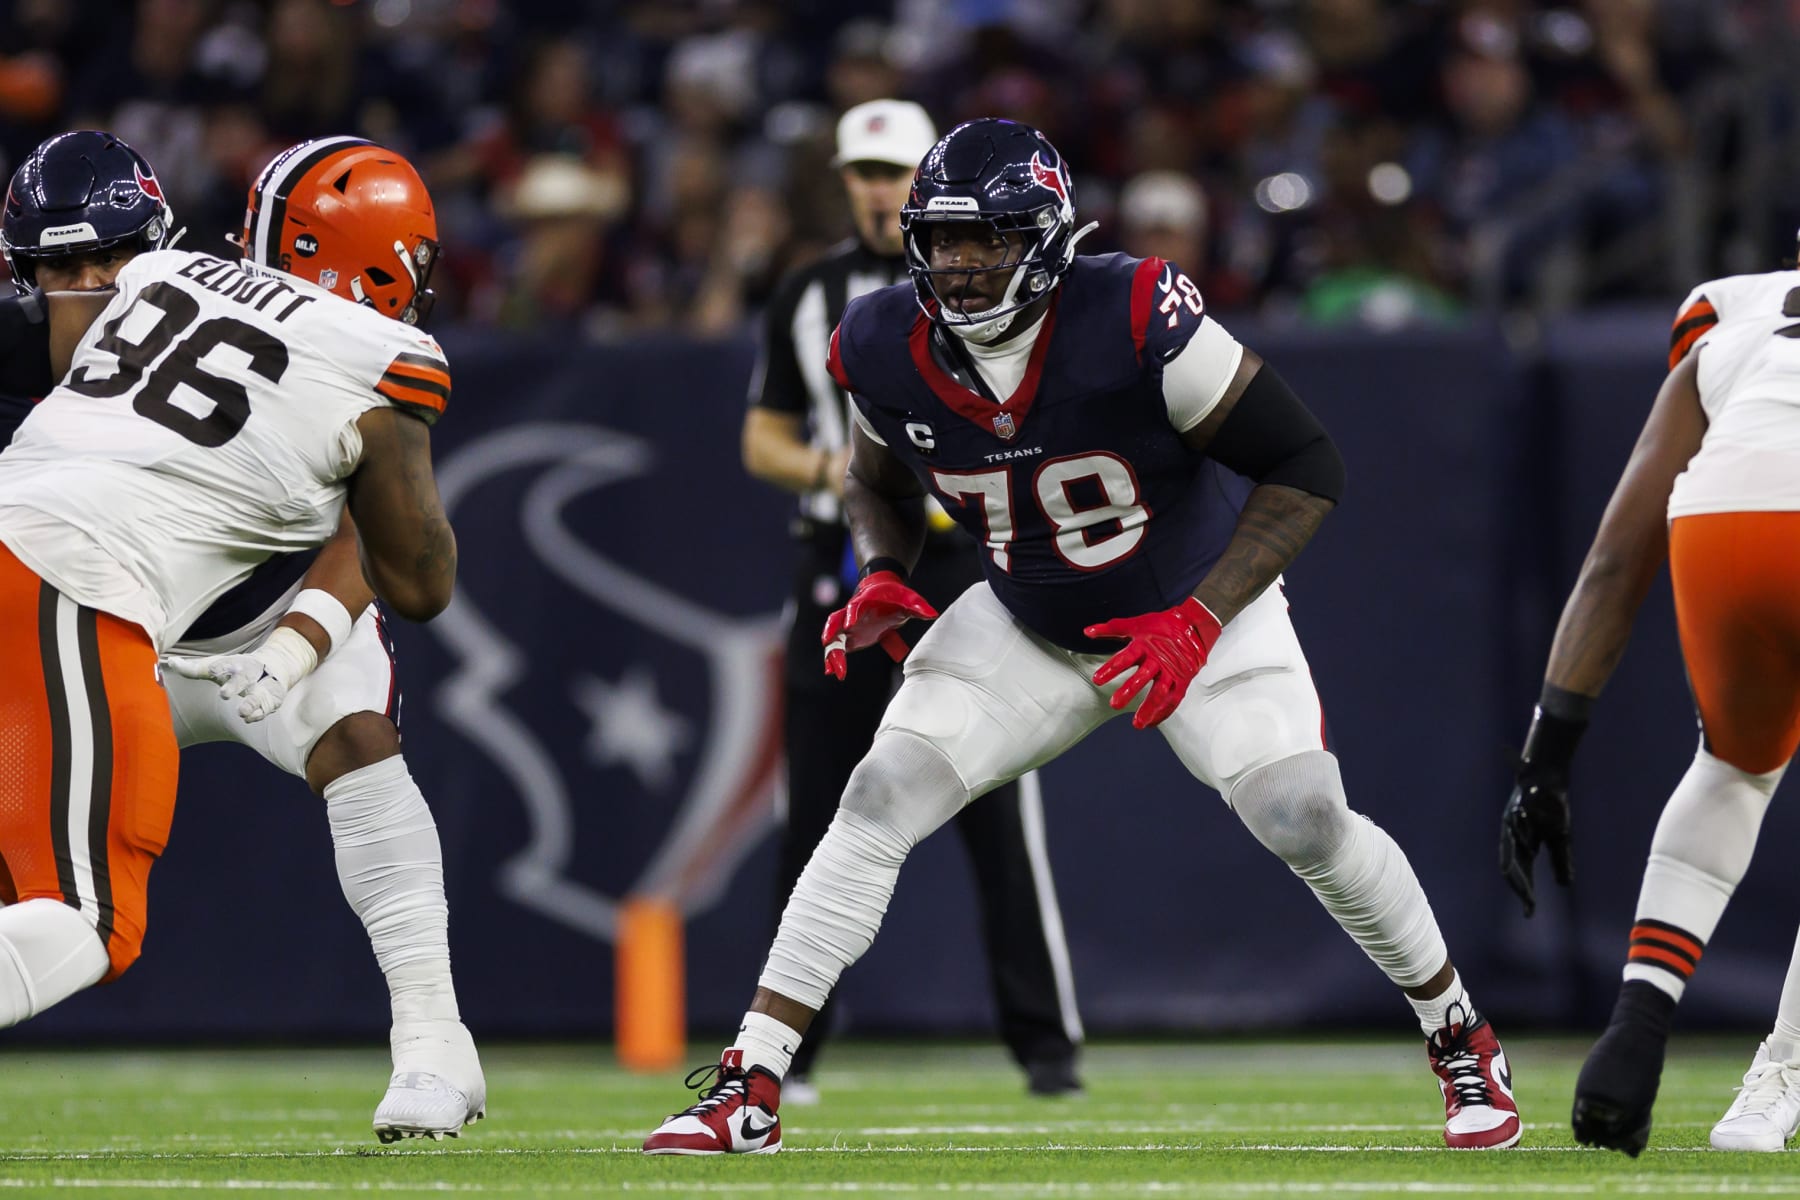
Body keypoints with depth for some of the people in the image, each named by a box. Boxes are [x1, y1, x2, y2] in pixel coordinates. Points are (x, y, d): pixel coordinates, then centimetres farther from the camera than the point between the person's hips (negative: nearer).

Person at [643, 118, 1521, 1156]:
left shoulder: (1136, 322, -32)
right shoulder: (888, 351, -17)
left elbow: (1307, 466, -24)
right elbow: (881, 483, 9)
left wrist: (1198, 622, -30)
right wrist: (882, 577, -13)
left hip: (1202, 613, -3)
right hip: (1029, 632, 3)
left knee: (1308, 825, -17)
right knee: (878, 805, -12)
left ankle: (1463, 1042, 9)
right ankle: (749, 1091, -9)